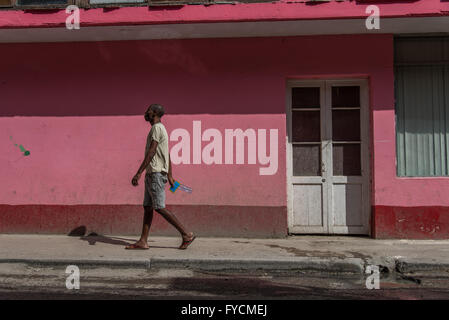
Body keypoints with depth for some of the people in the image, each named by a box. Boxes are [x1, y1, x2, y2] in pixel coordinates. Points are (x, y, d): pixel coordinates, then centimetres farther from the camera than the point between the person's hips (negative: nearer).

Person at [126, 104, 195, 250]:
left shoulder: (157, 128, -11)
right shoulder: (159, 129, 20)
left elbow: (151, 152, -21)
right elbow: (168, 155, 23)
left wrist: (138, 173, -24)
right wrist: (169, 176, 25)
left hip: (156, 173, -10)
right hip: (152, 174, 10)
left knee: (159, 208, -9)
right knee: (147, 207, 7)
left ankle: (187, 234, -5)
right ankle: (143, 241, 10)